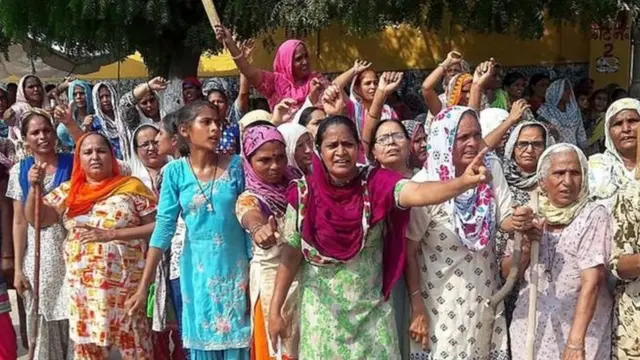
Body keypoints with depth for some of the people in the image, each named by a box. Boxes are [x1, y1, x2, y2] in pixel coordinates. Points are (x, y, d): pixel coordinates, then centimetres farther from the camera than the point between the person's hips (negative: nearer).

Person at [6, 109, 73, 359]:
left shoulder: (73, 164, -1)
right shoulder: (19, 171, 3)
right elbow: (19, 222, 3)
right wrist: (18, 268, 0)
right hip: (37, 258, 2)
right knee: (43, 327, 8)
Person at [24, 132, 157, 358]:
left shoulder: (131, 187, -1)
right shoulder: (68, 191, 11)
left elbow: (158, 226, -6)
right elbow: (35, 218, 8)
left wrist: (112, 234, -13)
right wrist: (35, 187, -9)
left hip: (125, 283, -3)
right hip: (83, 286, 4)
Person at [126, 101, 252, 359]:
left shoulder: (236, 166, -5)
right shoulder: (175, 172, -5)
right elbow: (164, 227, -6)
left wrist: (253, 274, -3)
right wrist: (143, 286, -9)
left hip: (236, 268, 0)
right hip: (197, 270, 0)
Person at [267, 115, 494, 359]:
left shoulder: (377, 184, -10)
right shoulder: (305, 193, -9)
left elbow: (418, 193, -28)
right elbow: (291, 254, -3)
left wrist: (464, 182, -46)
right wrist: (275, 311, -2)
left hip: (372, 310, 1)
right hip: (322, 312, 0)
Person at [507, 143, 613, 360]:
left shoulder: (594, 216, -10)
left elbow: (591, 282, -20)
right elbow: (506, 272, 7)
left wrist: (575, 342, -29)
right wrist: (525, 250, -14)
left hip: (580, 329, -3)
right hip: (530, 329, 4)